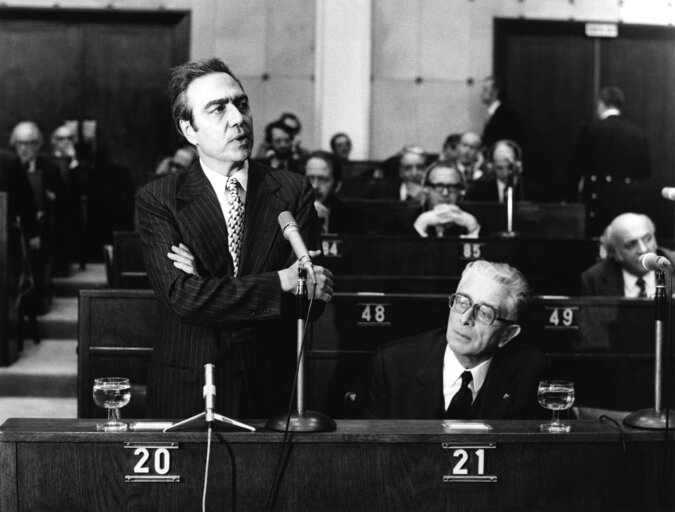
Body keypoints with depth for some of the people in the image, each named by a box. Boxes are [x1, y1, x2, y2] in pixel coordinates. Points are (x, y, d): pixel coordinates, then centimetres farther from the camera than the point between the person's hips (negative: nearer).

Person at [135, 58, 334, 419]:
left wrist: (211, 288, -16)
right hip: (187, 395, -1)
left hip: (272, 390, 1)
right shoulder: (157, 200, -4)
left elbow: (313, 298, -7)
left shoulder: (294, 192, 0)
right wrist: (281, 281, -20)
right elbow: (181, 297, -16)